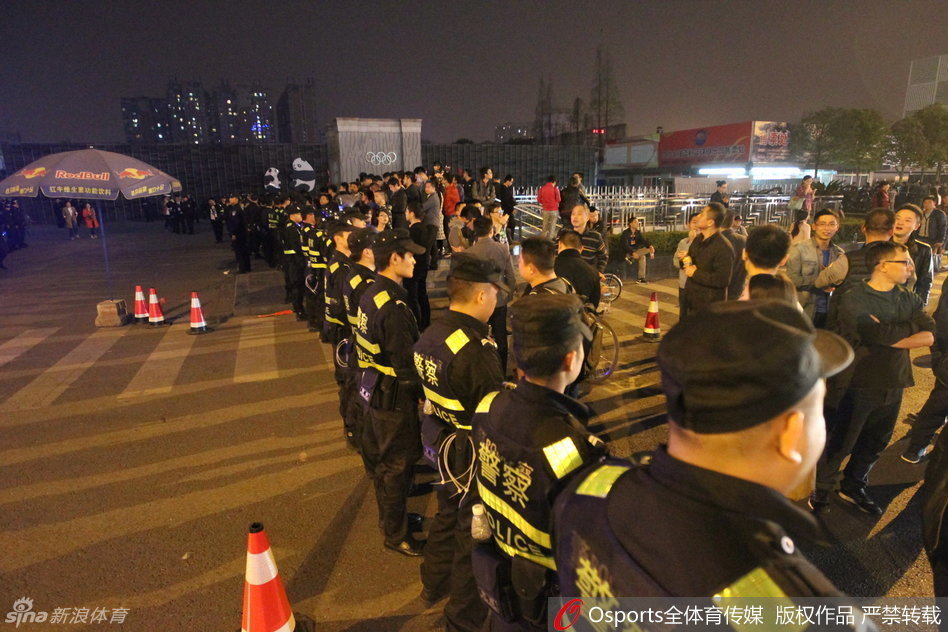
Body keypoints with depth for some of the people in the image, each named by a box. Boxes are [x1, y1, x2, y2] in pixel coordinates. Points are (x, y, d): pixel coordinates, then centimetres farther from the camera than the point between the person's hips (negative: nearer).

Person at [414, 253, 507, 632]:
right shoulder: (477, 349, -28)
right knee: (473, 532, 12)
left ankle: (434, 584, 51)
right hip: (471, 454, -8)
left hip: (440, 443, 8)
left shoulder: (430, 334, -2)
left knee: (447, 513, 28)